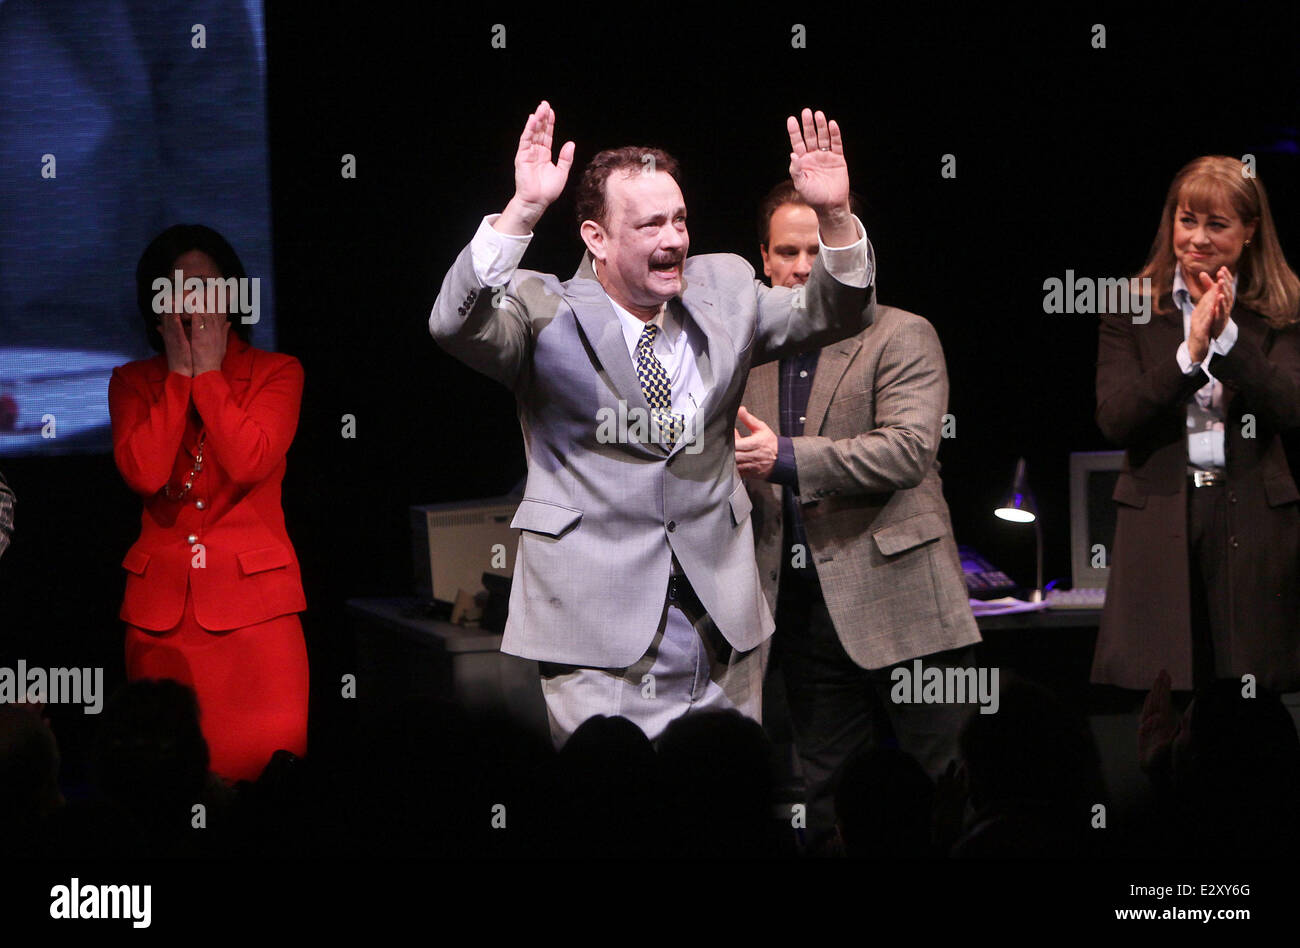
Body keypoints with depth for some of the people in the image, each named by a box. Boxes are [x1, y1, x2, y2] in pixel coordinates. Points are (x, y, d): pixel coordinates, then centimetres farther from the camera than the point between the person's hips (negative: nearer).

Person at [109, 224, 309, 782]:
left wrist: (209, 370, -5)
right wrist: (180, 372, -3)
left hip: (254, 597, -2)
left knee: (268, 769, -8)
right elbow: (143, 473, -8)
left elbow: (248, 463, -12)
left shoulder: (278, 373, 7)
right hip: (161, 604, 2)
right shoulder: (133, 383, 12)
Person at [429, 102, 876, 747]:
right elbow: (456, 326, -21)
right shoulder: (546, 313, -4)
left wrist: (835, 216, -7)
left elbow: (834, 319, 13)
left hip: (724, 620, 4)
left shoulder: (723, 289, 11)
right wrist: (522, 210, -32)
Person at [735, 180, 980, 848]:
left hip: (898, 609, -5)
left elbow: (909, 449, -17)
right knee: (825, 812, 6)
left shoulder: (901, 337, -2)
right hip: (806, 616, 5)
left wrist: (785, 458, -23)